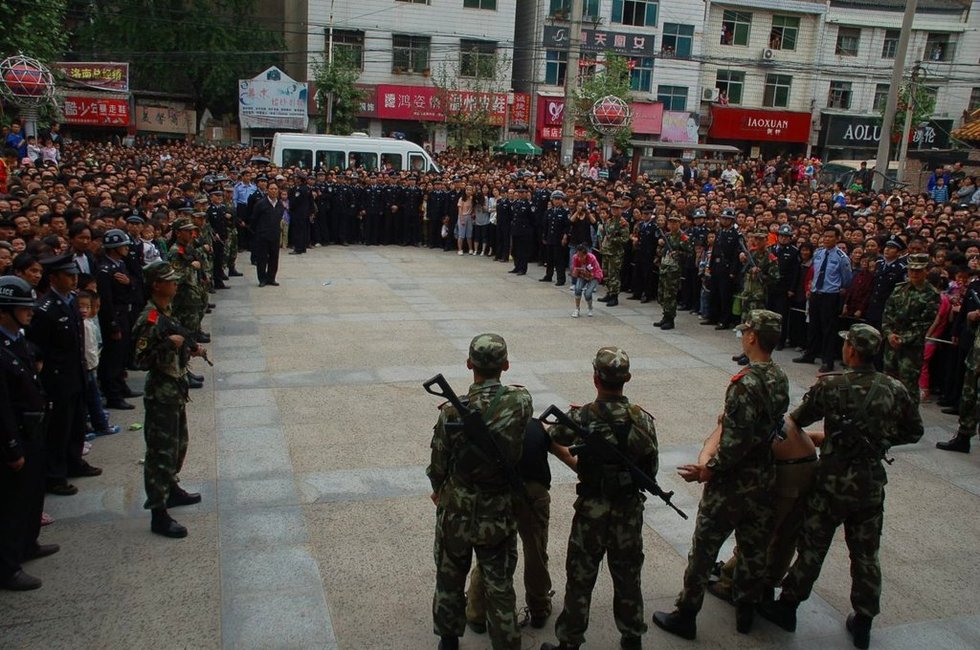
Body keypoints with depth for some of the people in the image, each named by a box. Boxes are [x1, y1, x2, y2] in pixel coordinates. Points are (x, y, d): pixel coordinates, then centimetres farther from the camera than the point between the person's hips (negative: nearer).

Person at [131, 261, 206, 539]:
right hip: (161, 393, -10)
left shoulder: (166, 313, 9)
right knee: (162, 451, -4)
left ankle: (171, 490, 41)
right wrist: (169, 343, -28)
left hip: (176, 389, 10)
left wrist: (191, 349, 7)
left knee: (178, 443, 22)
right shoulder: (149, 319, -20)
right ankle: (159, 515, 3)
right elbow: (142, 360, -23)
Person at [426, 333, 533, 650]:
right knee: (500, 586, 16)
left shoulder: (452, 412, -20)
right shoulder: (521, 401, -15)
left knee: (450, 579, 21)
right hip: (501, 515, 1)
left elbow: (438, 466, -8)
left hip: (456, 512, 0)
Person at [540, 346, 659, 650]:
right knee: (628, 577, 20)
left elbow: (551, 439, -1)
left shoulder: (581, 418, -20)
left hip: (592, 511, -3)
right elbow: (651, 470, -2)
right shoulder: (643, 419, -11)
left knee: (580, 580, 12)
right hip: (630, 511, 3)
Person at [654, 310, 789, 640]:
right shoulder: (780, 378, 0)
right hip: (764, 480, 8)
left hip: (731, 483, -7)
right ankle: (745, 611, 35)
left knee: (704, 548, 5)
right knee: (754, 547, 19)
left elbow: (737, 441, -26)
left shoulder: (745, 383, -24)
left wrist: (710, 470, -15)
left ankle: (685, 616, 16)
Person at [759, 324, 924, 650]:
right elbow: (914, 432, 5)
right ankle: (863, 623, 28)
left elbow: (795, 421, -7)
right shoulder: (895, 390, -7)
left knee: (812, 547, 11)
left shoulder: (831, 385, -17)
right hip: (872, 484, 3)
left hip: (833, 482, -3)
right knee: (865, 555, 16)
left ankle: (788, 606, 25)